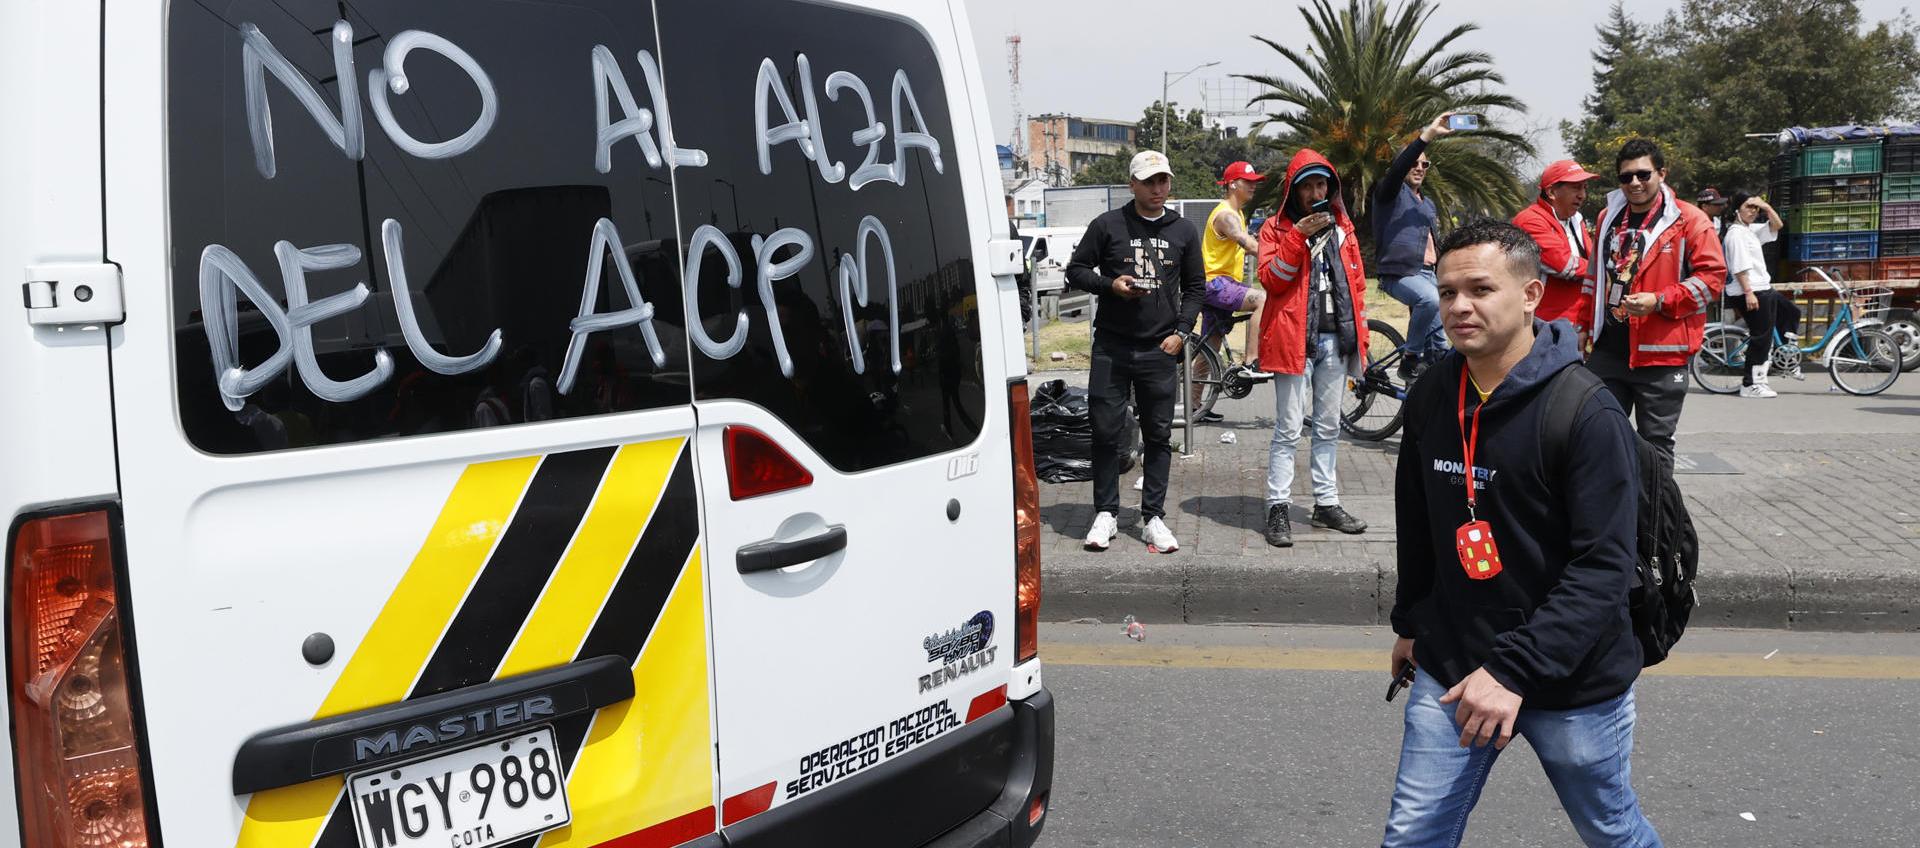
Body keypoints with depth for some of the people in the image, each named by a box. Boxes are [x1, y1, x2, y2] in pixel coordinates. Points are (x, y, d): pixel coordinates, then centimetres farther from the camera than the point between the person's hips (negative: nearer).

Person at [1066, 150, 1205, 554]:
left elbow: (1195, 287, 16)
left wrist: (1181, 331, 2)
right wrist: (1110, 285, -12)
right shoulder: (1107, 225, 2)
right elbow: (1076, 270, 6)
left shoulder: (1184, 231, 10)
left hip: (1160, 350, 2)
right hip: (1111, 347, -2)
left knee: (1159, 436, 5)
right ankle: (1105, 513, 11)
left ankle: (1154, 517, 13)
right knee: (1106, 432, -1)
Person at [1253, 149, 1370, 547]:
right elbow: (1270, 279, -12)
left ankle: (1326, 504, 20)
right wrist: (1298, 236, -20)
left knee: (1329, 428, 12)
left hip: (1335, 339, 5)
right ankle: (1278, 508, 1)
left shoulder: (1342, 226, 13)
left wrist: (1359, 333, 9)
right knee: (1288, 430, -4)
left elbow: (1356, 281, 14)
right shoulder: (1277, 227, 0)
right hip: (1294, 338, -5)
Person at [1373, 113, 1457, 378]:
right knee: (1430, 299, -35)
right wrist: (1428, 135, -31)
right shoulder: (1390, 191, -1)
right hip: (1399, 273, -8)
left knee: (1437, 343, 2)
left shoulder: (1428, 204, 23)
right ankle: (1409, 361, -22)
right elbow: (1397, 168, -23)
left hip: (1426, 273, 8)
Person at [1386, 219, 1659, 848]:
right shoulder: (1430, 397, 0)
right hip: (1450, 669, 4)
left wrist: (1514, 670, -29)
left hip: (1574, 682, -4)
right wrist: (1410, 621, 21)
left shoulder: (1588, 415, -19)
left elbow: (1604, 569, -23)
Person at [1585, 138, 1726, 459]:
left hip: (1660, 354, -5)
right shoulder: (1608, 218, 14)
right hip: (1607, 350, 5)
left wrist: (1659, 301, -19)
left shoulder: (1689, 220, -4)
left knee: (1655, 445, 3)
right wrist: (1587, 324, 23)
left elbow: (1712, 276, -8)